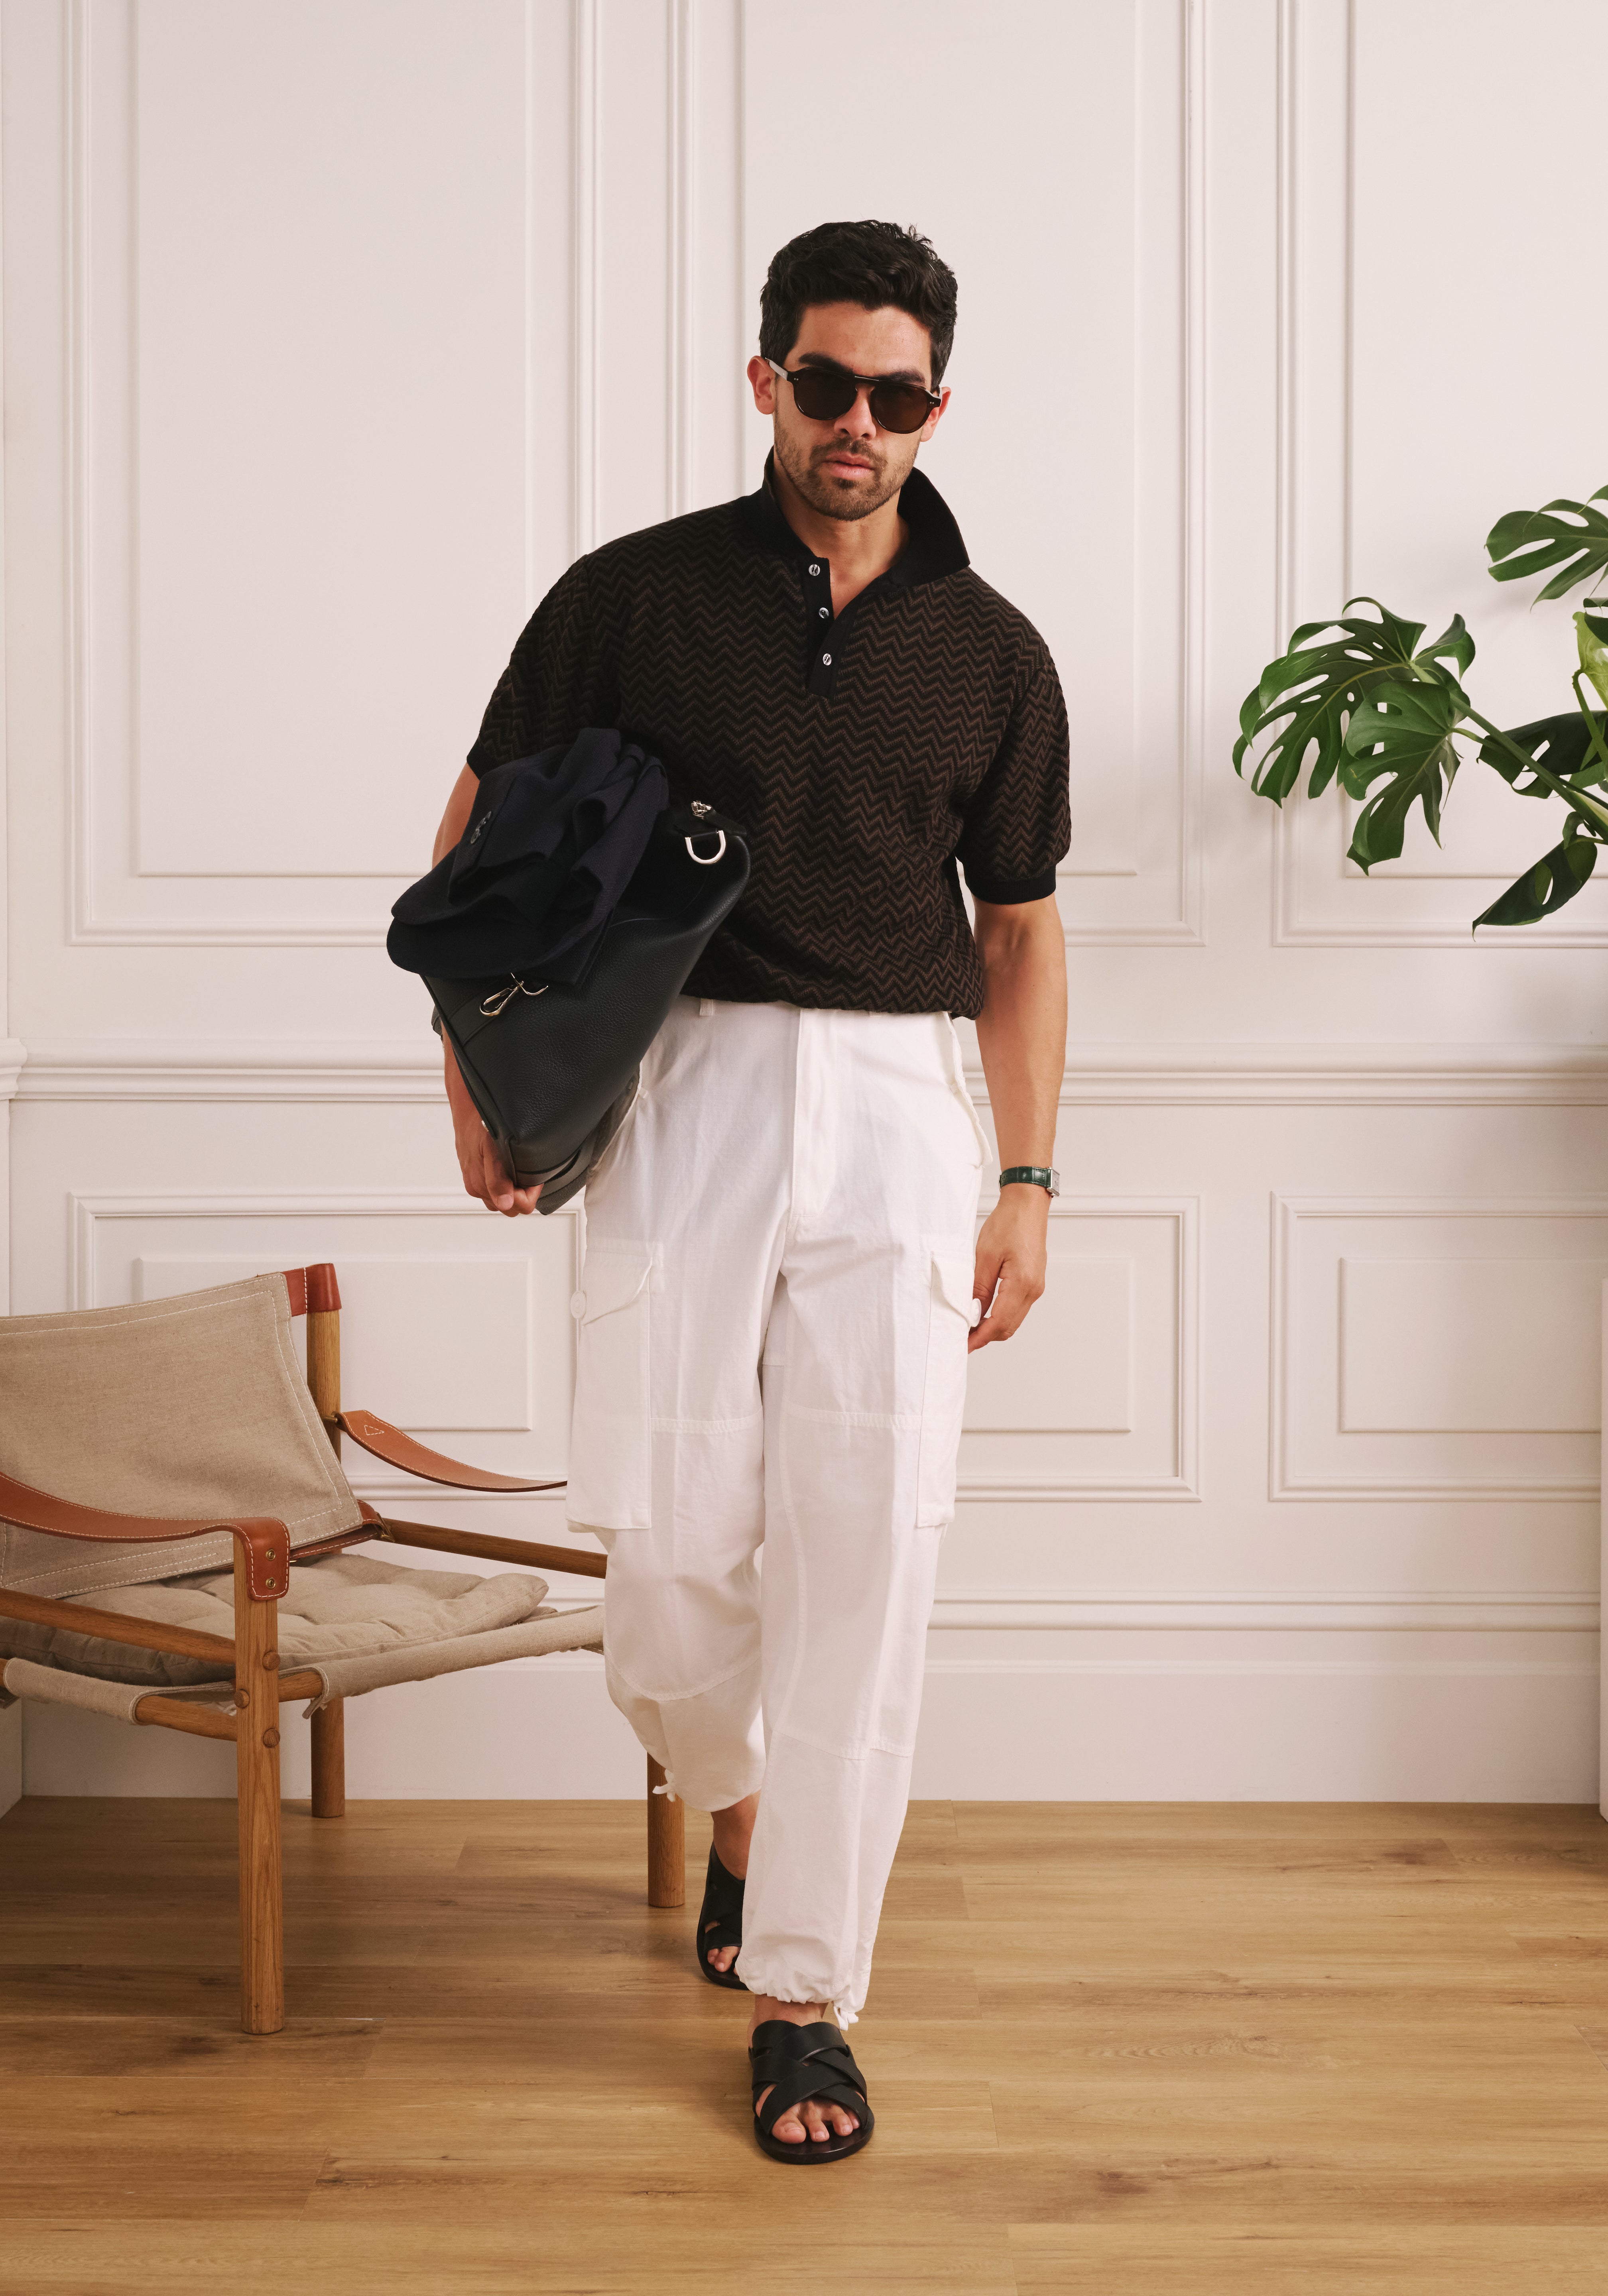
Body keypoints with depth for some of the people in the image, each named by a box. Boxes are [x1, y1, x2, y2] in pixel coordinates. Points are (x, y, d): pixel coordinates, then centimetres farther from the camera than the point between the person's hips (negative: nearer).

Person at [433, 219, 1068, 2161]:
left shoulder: (992, 654, 9)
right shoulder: (633, 597, 3)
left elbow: (1020, 927, 15)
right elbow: (483, 844, 10)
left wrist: (1030, 1183, 8)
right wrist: (478, 1081, 0)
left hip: (897, 1112, 1)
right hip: (682, 1092, -1)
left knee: (864, 1557, -4)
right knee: (668, 1547, -1)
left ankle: (802, 1991, 9)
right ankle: (737, 1801, 34)